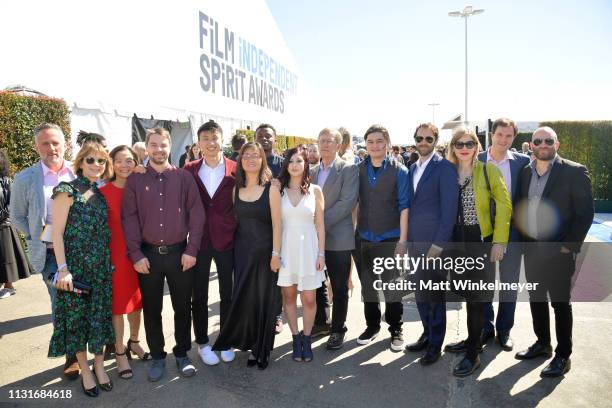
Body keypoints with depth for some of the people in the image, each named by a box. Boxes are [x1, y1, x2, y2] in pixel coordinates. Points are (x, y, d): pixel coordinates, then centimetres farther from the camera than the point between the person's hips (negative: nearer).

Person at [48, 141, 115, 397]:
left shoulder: (101, 193, 8)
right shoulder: (67, 191, -8)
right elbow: (57, 233, -11)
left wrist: (110, 263, 6)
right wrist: (63, 269, -16)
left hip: (101, 267, 5)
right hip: (75, 267, -5)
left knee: (100, 316, 12)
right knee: (77, 317, 8)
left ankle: (99, 365, 29)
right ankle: (85, 370, 25)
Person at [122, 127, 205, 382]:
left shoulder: (184, 177, 1)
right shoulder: (135, 180, 2)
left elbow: (196, 213, -2)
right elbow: (129, 218, -2)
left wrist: (191, 249, -8)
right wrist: (136, 254, -8)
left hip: (180, 253, 0)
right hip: (148, 254, 0)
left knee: (183, 307, 10)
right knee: (151, 309, 11)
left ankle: (182, 354, 28)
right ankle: (157, 357, 29)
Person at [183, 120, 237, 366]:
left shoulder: (235, 169, -4)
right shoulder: (189, 170, -1)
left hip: (227, 239, 0)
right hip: (199, 240, 1)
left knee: (227, 293, 12)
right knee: (199, 295, 11)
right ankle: (202, 342, 28)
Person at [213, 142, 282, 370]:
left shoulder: (271, 189, -5)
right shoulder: (236, 190, 4)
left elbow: (276, 224, -7)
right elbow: (233, 220, 5)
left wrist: (276, 253, -11)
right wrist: (233, 248, 0)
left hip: (264, 250, -3)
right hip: (242, 250, 3)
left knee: (264, 299, 7)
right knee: (243, 298, 6)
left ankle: (262, 349, 23)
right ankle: (249, 344, 25)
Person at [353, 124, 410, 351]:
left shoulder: (399, 170, -5)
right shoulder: (358, 170, 3)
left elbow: (404, 206, -7)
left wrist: (402, 240, -11)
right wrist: (351, 233, 3)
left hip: (390, 238, -3)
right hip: (363, 238, 3)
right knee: (367, 286, 15)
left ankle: (396, 329, 25)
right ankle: (372, 325, 33)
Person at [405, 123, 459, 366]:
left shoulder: (444, 167, -8)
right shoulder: (412, 168, 13)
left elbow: (449, 208, -13)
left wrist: (438, 244, -17)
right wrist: (406, 238, 8)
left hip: (434, 242, -6)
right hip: (414, 240, 6)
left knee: (434, 293, 5)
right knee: (420, 291, 14)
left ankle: (435, 343, 20)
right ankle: (427, 334, 30)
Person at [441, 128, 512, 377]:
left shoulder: (488, 170, -5)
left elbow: (504, 205, -7)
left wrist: (499, 241, -13)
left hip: (481, 240, -4)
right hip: (457, 240, 4)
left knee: (477, 297, 0)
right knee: (468, 294, 14)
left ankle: (473, 354, 11)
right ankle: (473, 340, 31)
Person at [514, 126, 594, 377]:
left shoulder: (574, 172, -9)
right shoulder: (525, 172, 7)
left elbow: (585, 213, -10)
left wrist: (570, 246, -13)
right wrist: (523, 241, 5)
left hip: (558, 251, -5)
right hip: (531, 250, 5)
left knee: (560, 303, 5)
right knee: (536, 299, 16)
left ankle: (563, 356, 18)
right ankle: (542, 343, 33)